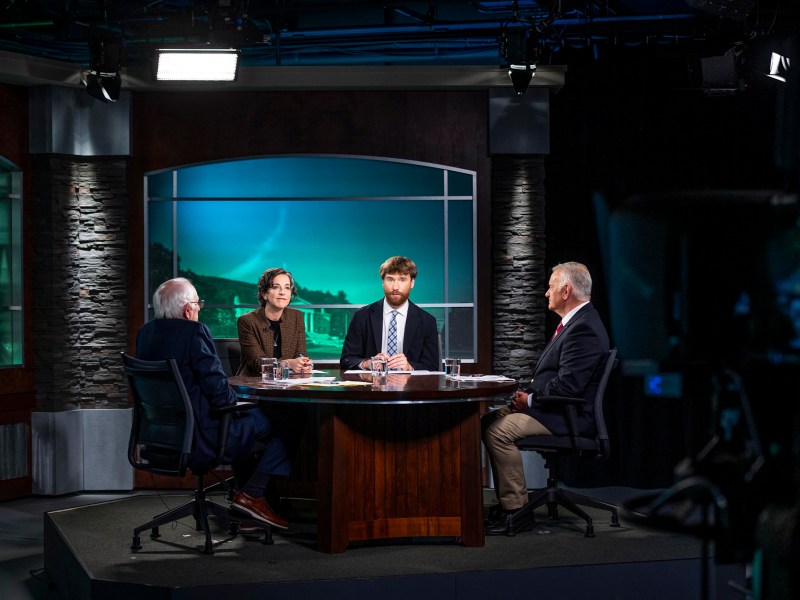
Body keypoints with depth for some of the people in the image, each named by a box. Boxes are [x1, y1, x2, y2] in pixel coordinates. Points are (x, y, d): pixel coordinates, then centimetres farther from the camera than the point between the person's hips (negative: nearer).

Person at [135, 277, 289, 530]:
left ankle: (249, 496, 29)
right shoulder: (194, 331, -18)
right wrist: (235, 403, 0)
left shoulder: (145, 332, 7)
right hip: (199, 437, -9)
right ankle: (251, 495, 3)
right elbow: (217, 386, -21)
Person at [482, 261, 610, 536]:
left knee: (499, 431, -23)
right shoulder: (575, 321, 15)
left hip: (569, 416, -11)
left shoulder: (584, 328, -19)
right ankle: (506, 501, 10)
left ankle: (516, 511, -16)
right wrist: (530, 391, 6)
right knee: (488, 421, 8)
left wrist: (530, 400, -13)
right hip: (557, 408, 11)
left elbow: (567, 386, -26)